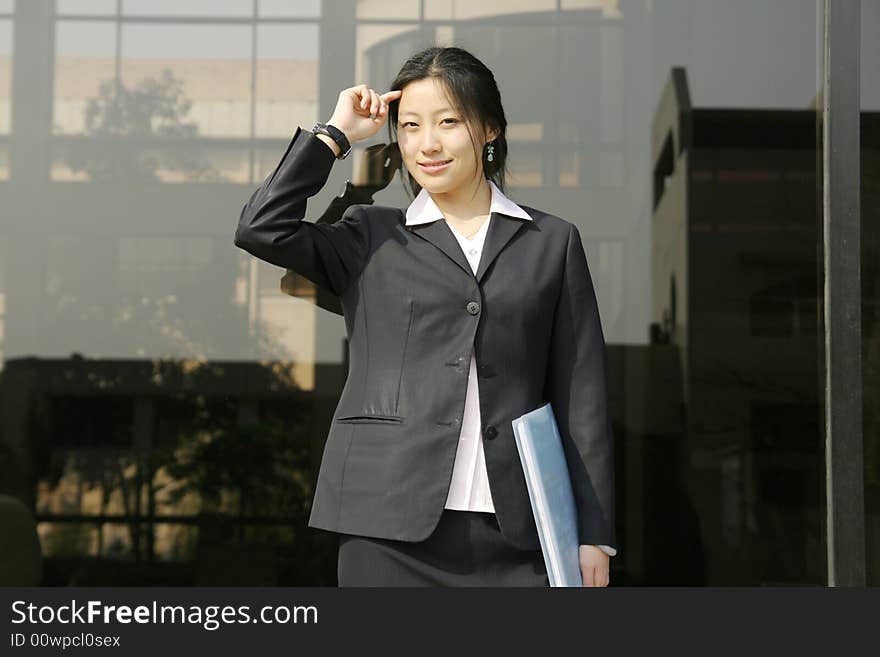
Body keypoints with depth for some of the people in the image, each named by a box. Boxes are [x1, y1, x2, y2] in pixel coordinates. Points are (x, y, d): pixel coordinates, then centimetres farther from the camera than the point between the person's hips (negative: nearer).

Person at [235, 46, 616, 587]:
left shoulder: (553, 242, 12)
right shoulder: (371, 239, 12)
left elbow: (581, 401, 9)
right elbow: (261, 228, -5)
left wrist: (593, 535, 4)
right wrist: (336, 135, 3)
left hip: (512, 533, 1)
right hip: (391, 528, 0)